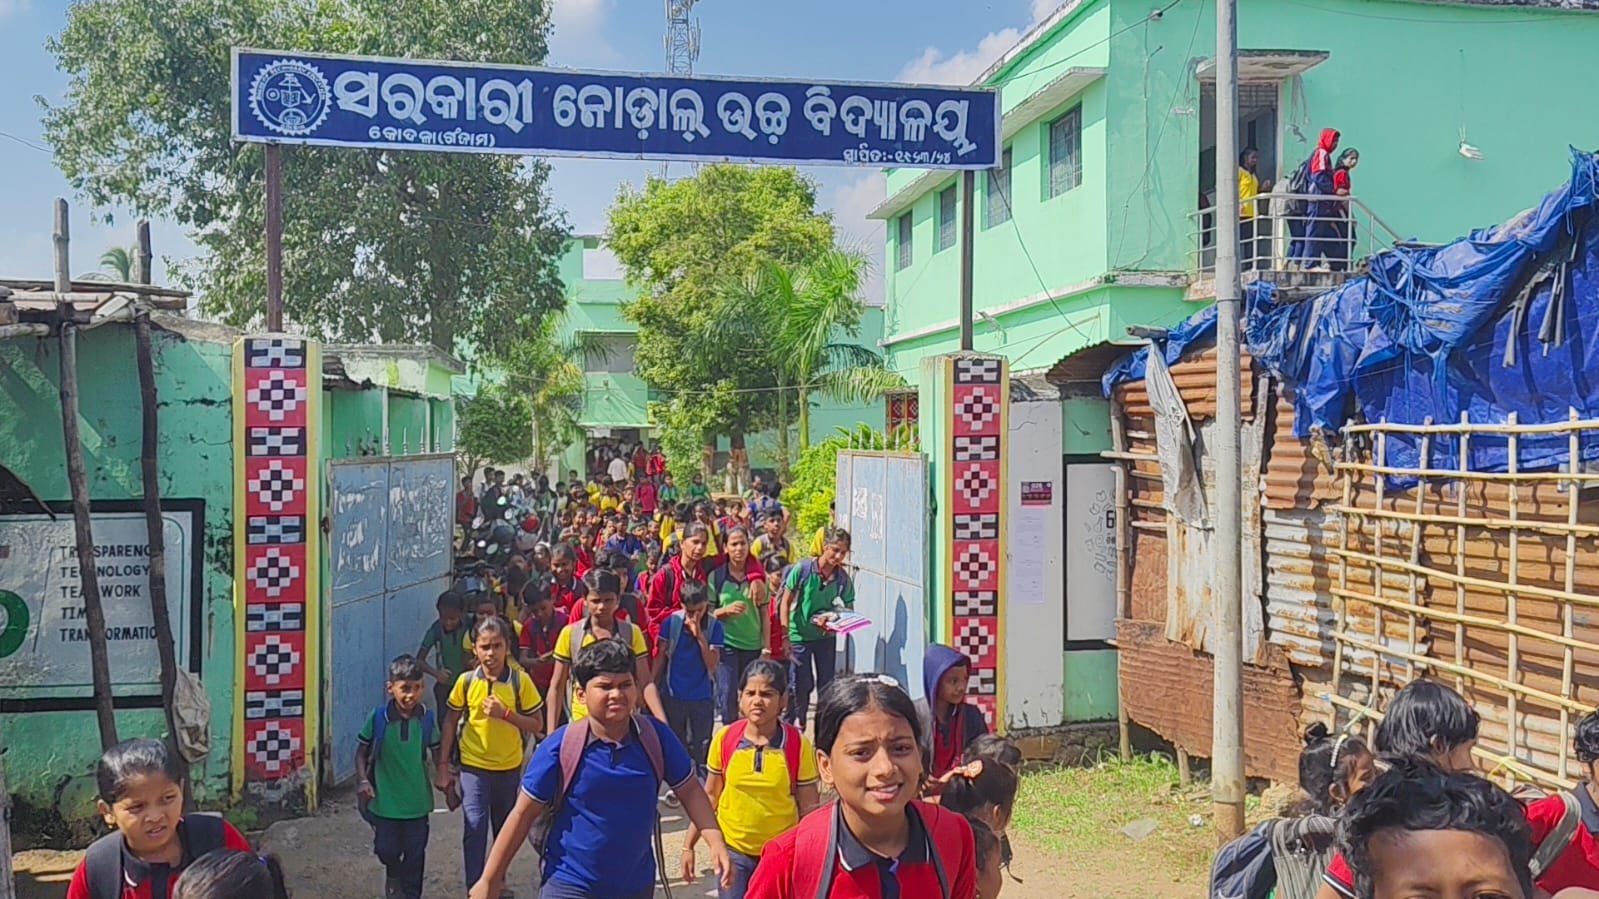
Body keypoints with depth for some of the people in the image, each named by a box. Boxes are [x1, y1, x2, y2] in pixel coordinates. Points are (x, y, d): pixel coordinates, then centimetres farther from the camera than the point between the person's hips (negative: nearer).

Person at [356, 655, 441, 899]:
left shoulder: (427, 719, -8)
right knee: (386, 849, 9)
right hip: (384, 800, -1)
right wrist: (363, 780, -12)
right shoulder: (378, 717, -11)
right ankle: (394, 876, 43)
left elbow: (436, 752, 1)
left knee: (415, 854, 10)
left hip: (417, 801, 1)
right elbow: (362, 750, 0)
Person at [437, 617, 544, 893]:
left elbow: (536, 725, -7)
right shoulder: (466, 681, -8)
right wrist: (444, 767, 2)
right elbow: (451, 722, 3)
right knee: (474, 827, -14)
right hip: (473, 766, -1)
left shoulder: (520, 681, -11)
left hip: (509, 767, 1)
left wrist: (505, 714, -23)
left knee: (505, 830, 18)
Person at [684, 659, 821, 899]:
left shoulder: (798, 745, -12)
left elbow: (809, 807, -5)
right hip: (733, 851, 1)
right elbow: (710, 796, 4)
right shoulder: (724, 738, -7)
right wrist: (688, 845, 5)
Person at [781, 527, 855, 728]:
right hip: (799, 636, -2)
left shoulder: (843, 578, -8)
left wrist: (834, 621, -24)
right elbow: (786, 601, -9)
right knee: (802, 684, 4)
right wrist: (785, 635, -12)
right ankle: (798, 723, 25)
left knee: (826, 683, 9)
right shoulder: (802, 569, -16)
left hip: (826, 636, 2)